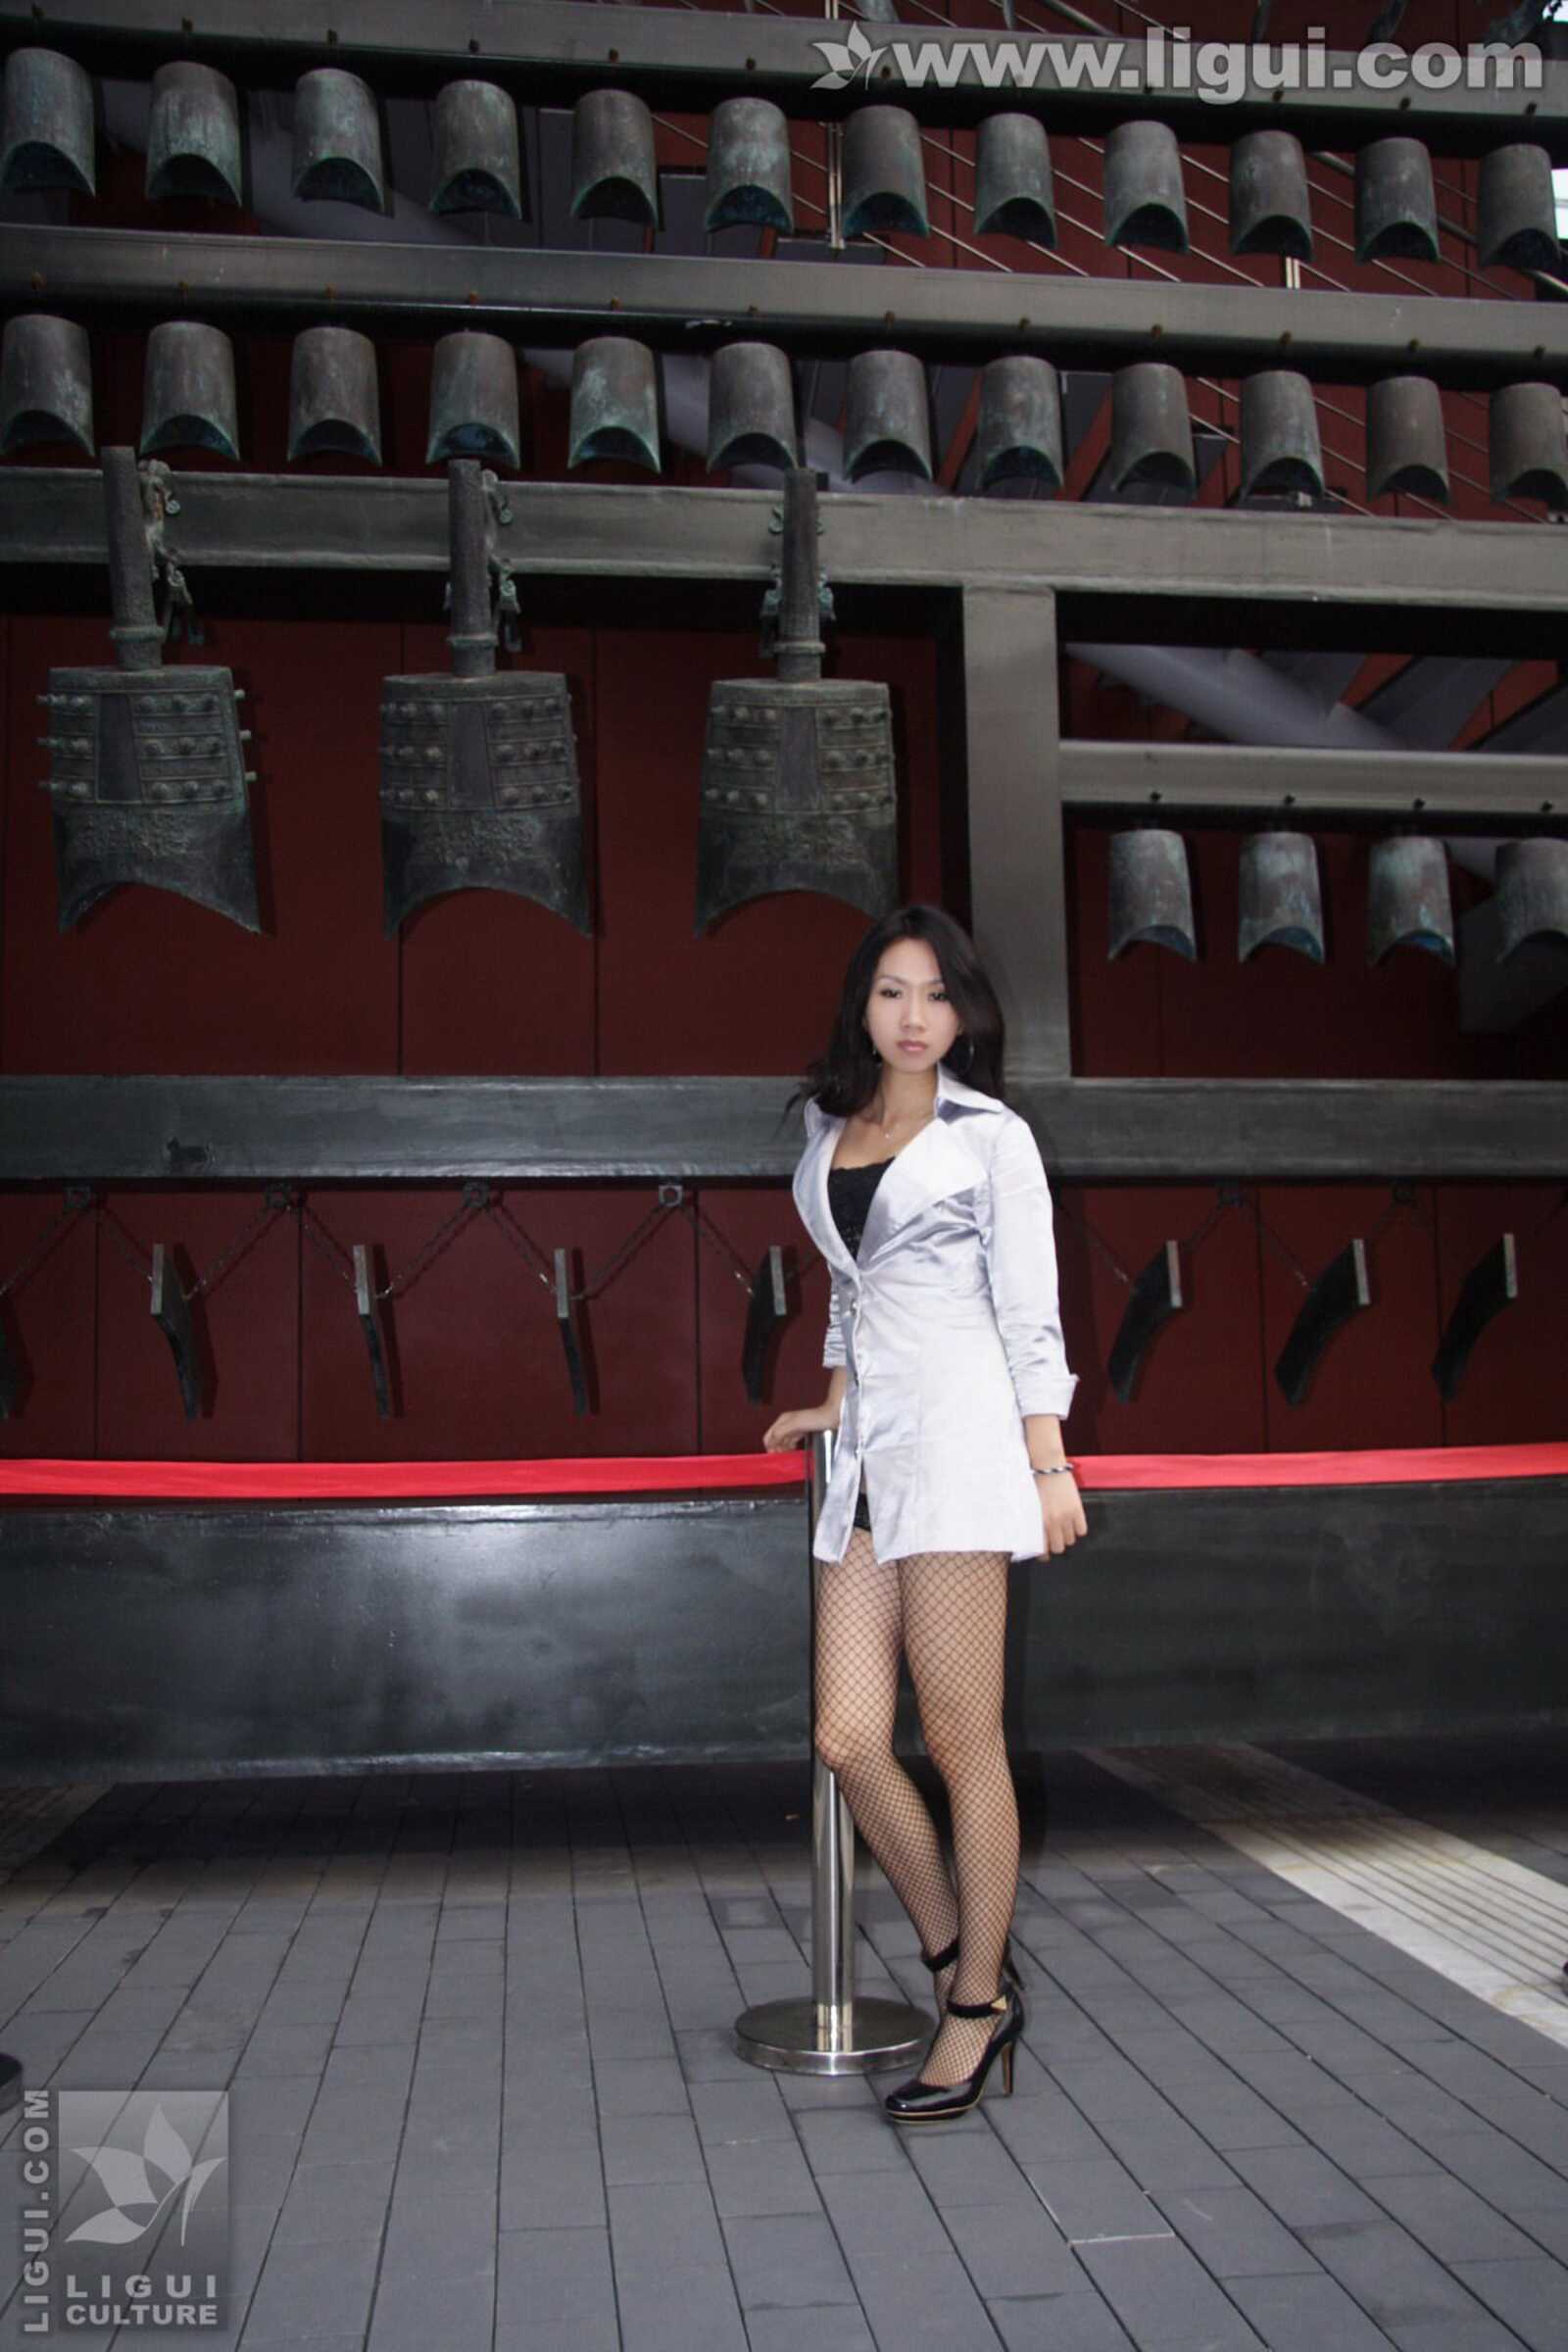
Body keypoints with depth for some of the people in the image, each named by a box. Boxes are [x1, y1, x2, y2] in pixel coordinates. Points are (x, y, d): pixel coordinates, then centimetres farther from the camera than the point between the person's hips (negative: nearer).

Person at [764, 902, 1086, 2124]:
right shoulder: (828, 1133, 18)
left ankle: (975, 2007, 13)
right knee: (849, 1738, -2)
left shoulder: (991, 1136, 3)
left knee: (963, 1742, -2)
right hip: (868, 1458, 5)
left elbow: (1029, 1308, -1)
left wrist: (1051, 1466, -5)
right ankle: (969, 1969, 17)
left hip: (957, 1441, -5)